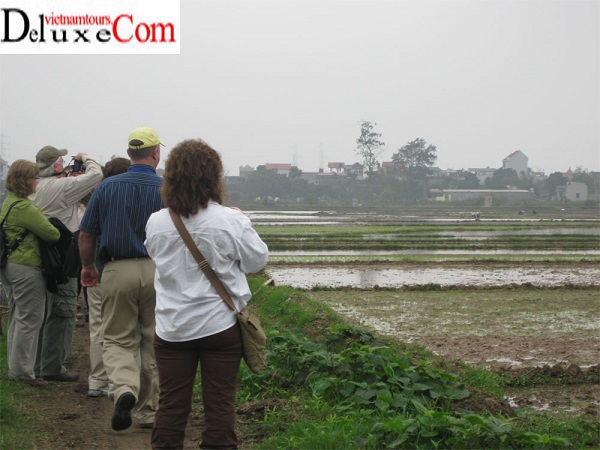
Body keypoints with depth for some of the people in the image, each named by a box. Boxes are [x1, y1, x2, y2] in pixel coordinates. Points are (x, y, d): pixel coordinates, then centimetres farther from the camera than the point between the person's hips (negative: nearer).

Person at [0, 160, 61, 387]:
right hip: (26, 268, -11)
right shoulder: (24, 207, -20)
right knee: (30, 320, -3)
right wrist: (57, 235, 1)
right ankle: (23, 371, 1)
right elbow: (52, 234, -19)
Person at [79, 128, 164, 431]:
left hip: (118, 271, 0)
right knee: (153, 343, 11)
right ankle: (148, 411, 18)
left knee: (118, 340, 9)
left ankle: (124, 389, -19)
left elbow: (86, 234, 5)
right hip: (158, 272, 0)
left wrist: (88, 266, 21)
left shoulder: (107, 187, 3)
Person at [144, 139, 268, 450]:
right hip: (220, 325, -2)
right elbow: (257, 261, -1)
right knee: (220, 403, 8)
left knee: (171, 404, 10)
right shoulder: (231, 221, -14)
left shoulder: (156, 223, -5)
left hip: (172, 328, 2)